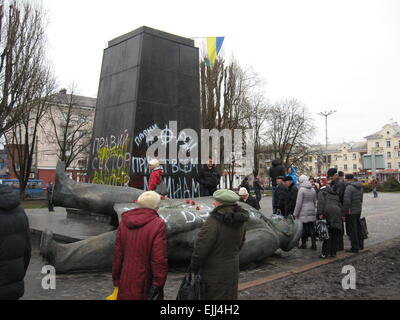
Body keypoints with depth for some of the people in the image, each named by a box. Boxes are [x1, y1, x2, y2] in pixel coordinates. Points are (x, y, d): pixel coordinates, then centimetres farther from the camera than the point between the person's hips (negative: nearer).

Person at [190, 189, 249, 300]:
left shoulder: (213, 221, -25)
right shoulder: (240, 221, -1)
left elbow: (201, 248, -21)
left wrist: (193, 267, -8)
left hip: (213, 271, -7)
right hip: (232, 270, 7)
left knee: (211, 295, 7)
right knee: (228, 295, 20)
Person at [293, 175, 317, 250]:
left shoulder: (301, 190, -12)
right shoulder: (313, 190, 8)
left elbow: (299, 203, -12)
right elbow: (315, 201, 15)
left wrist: (296, 214, -6)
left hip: (303, 213, -6)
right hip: (312, 212, 6)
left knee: (304, 229, 2)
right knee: (312, 228, 9)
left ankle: (303, 244, 9)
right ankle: (314, 244, 9)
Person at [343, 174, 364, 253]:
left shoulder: (349, 187, -19)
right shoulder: (360, 187, 9)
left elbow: (347, 201, -24)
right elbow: (361, 198, 15)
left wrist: (345, 210, -15)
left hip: (351, 211, -9)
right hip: (358, 210, 9)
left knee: (352, 229, -1)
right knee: (358, 227, 20)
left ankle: (355, 247, 4)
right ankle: (360, 245, 31)